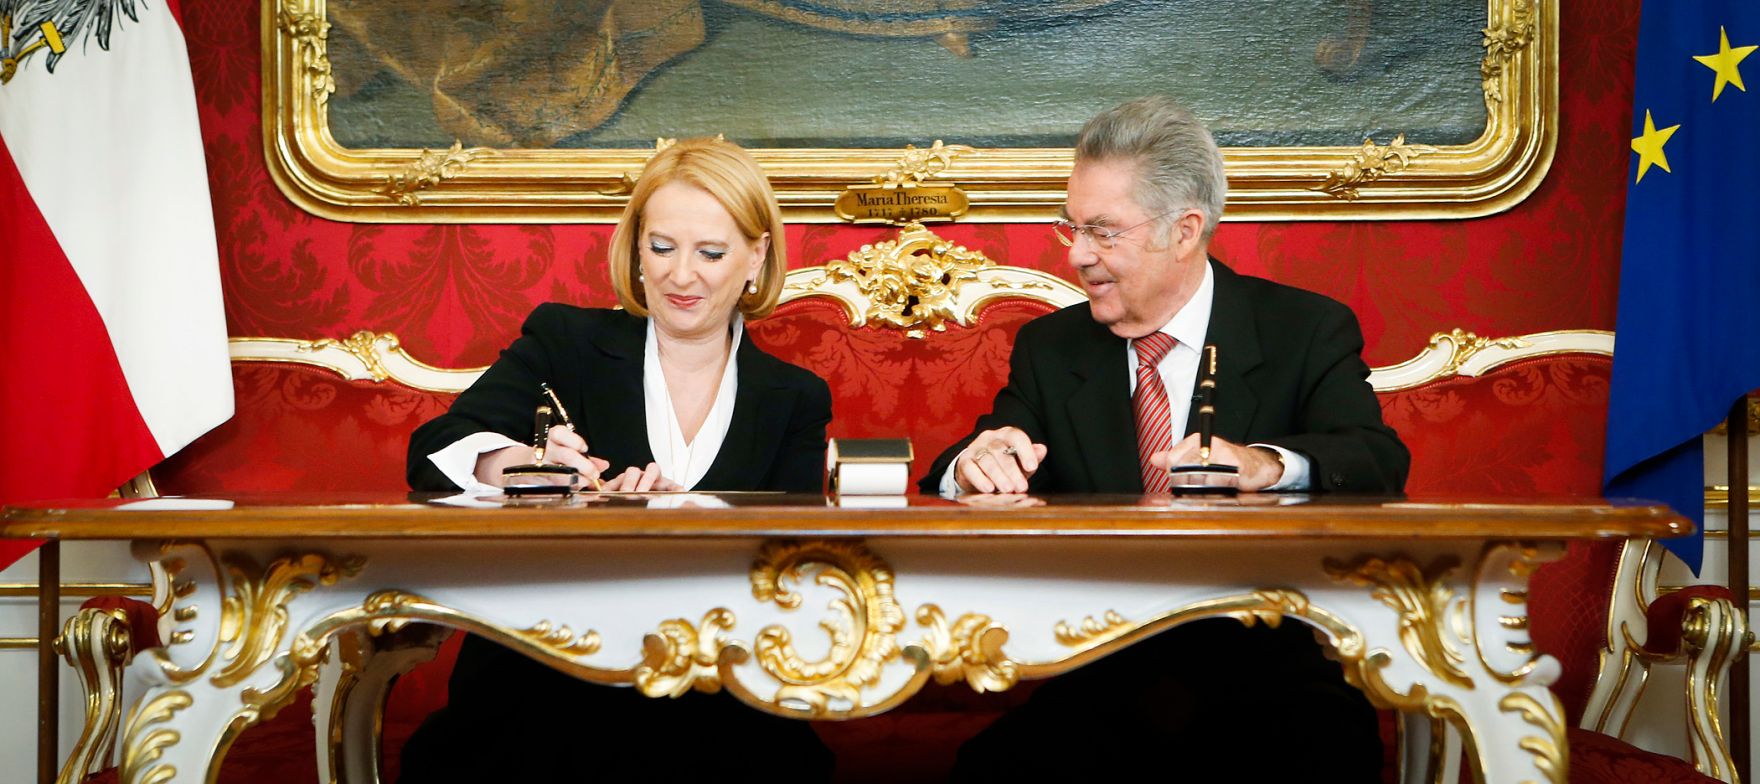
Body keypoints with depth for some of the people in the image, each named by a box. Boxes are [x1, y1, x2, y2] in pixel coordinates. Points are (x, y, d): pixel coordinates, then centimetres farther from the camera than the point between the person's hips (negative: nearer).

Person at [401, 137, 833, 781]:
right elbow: (432, 453, -3)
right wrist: (521, 463, -27)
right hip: (541, 684, -1)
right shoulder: (565, 342, 10)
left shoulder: (795, 401, 14)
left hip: (710, 702, 1)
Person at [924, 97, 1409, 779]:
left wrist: (1267, 465, -34)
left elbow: (1379, 464, -12)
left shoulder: (1309, 333, 3)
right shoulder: (1048, 349, 14)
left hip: (1268, 664, -2)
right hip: (1094, 672, 3)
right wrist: (973, 467, -22)